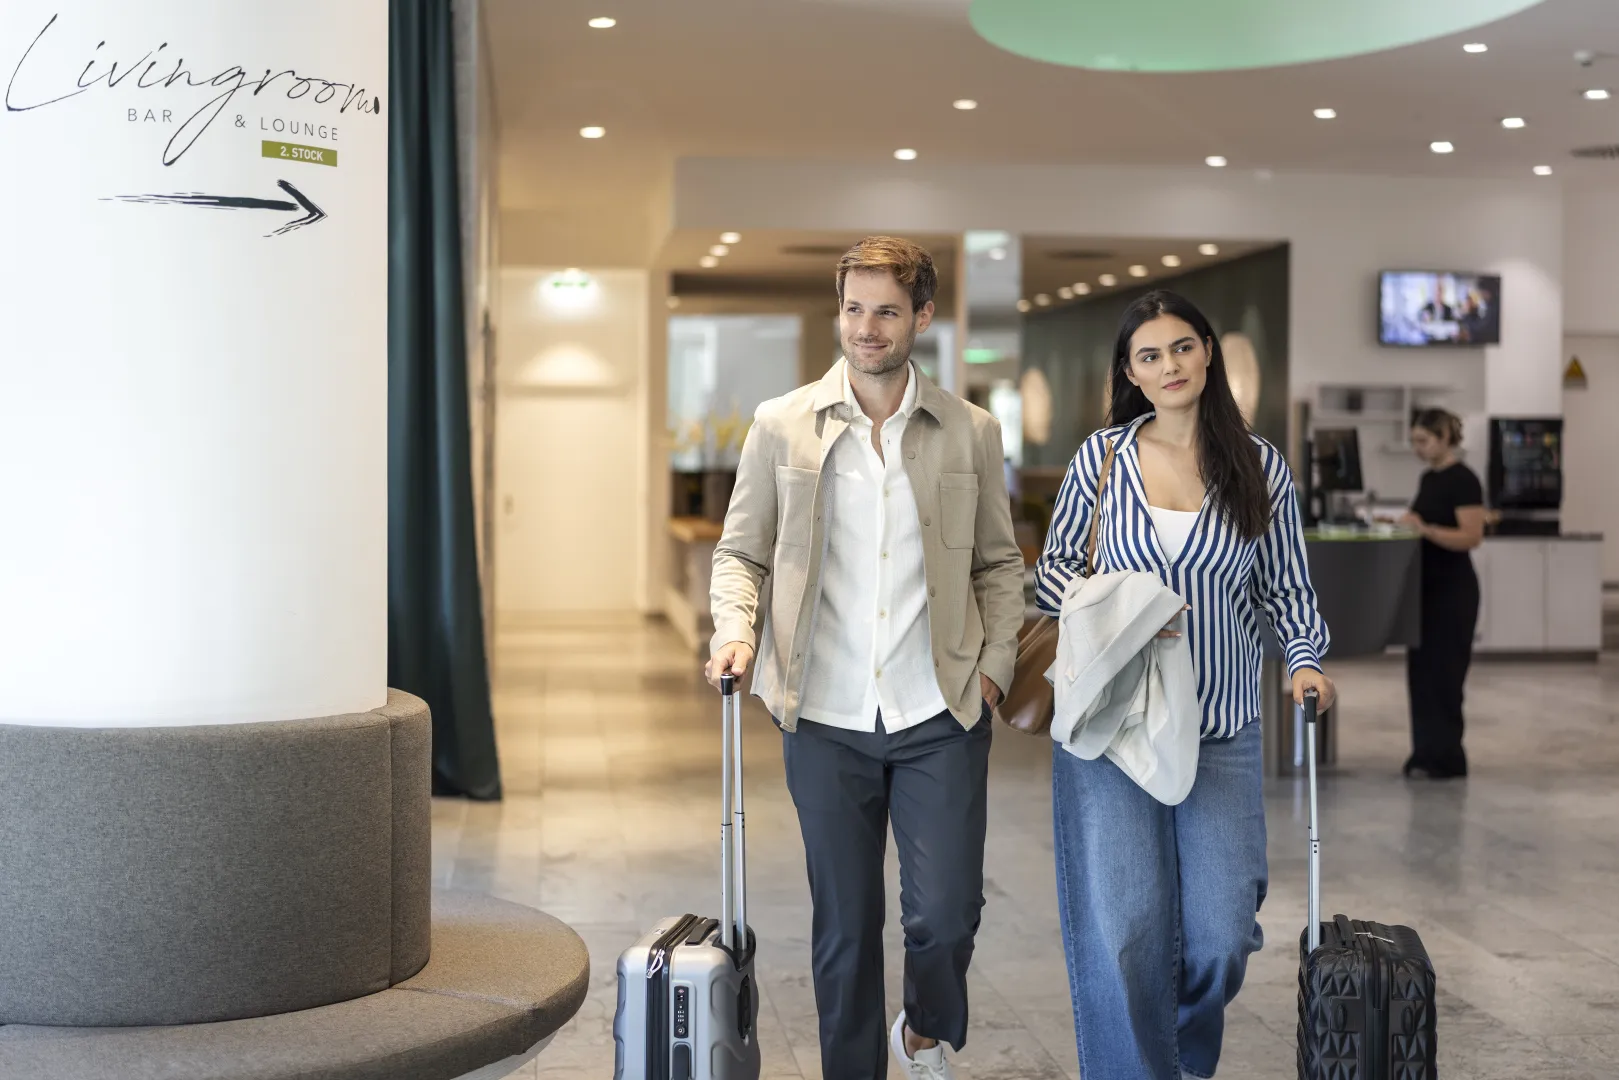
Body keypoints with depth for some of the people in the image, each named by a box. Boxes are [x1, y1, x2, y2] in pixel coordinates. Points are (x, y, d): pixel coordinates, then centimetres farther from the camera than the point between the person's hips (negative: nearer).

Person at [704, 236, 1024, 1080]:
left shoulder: (970, 432, 4)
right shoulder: (783, 426, 2)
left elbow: (999, 563, 12)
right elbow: (740, 551, 7)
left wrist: (994, 665, 0)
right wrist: (736, 630, -11)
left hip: (940, 717, 0)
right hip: (826, 719, 0)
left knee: (945, 917, -3)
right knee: (845, 925, 9)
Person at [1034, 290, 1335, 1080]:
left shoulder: (1259, 465, 4)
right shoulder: (1102, 455, 3)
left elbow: (1288, 588, 10)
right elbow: (1052, 570, 8)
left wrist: (1306, 660, -8)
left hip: (1220, 730, 1)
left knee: (1221, 934, 0)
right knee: (1122, 928, -9)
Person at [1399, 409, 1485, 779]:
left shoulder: (1463, 480, -15)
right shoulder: (1428, 478, 12)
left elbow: (1471, 537, -21)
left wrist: (1425, 529, -29)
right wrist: (1404, 524, 3)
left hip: (1453, 589, -9)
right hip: (1426, 585, 9)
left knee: (1443, 671, -4)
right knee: (1420, 669, 9)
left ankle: (1447, 758, 3)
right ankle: (1426, 752, 16)